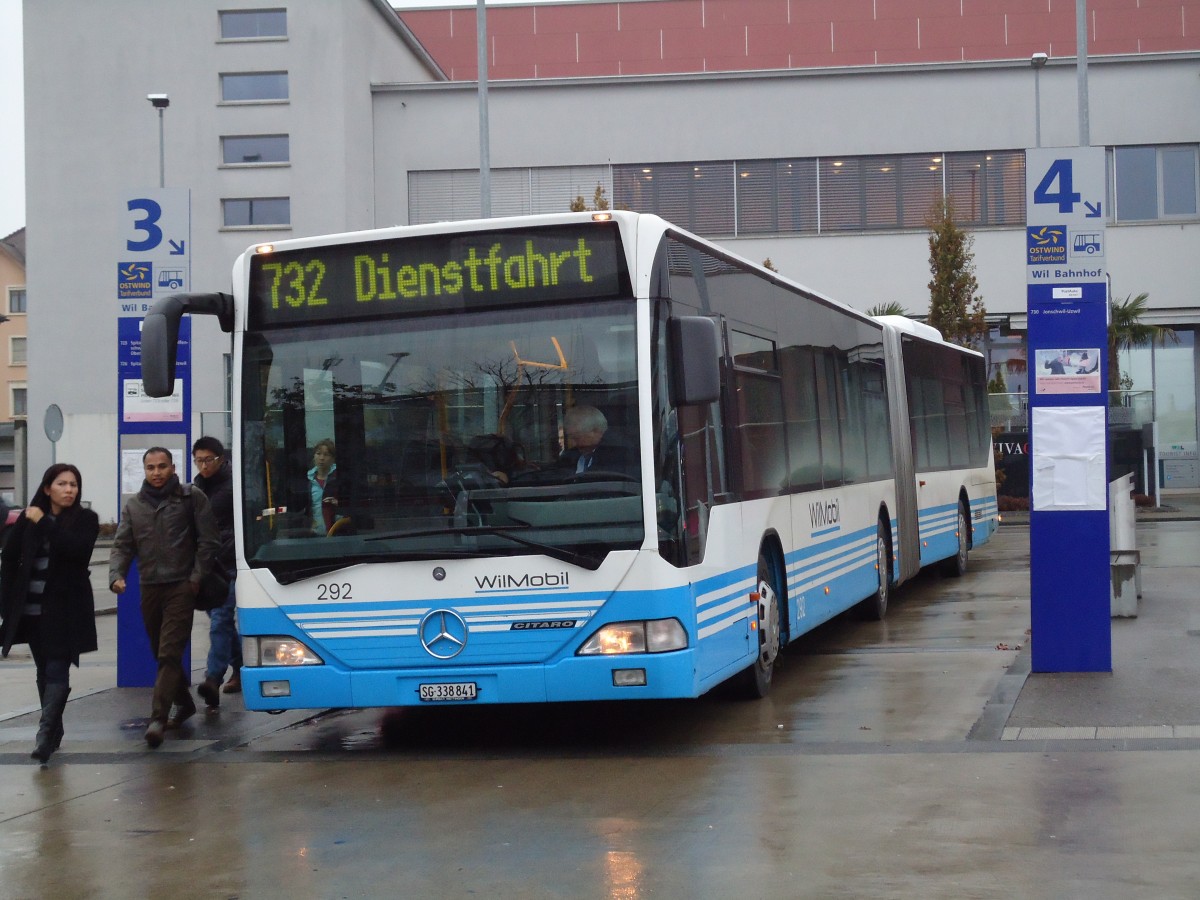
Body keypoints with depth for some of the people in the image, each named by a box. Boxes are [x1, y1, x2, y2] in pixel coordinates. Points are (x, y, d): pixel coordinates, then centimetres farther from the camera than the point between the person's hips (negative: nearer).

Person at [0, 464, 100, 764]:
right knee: (44, 671, 11)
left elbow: (77, 549, -21)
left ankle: (45, 736, -18)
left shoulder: (86, 519, -2)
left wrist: (44, 523, -16)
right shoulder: (28, 518, 5)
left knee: (57, 671, -11)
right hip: (32, 608, 4)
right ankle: (55, 731, 22)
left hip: (65, 608, -3)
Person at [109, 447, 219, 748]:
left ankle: (158, 718, -18)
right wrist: (116, 576, -7)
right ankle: (184, 703, 32)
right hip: (149, 588, 5)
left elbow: (208, 542, -1)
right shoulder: (134, 505, 13)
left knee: (170, 653, -13)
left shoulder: (192, 499, 1)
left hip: (181, 586, -5)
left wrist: (197, 577, -9)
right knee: (160, 653, 13)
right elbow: (122, 546, 9)